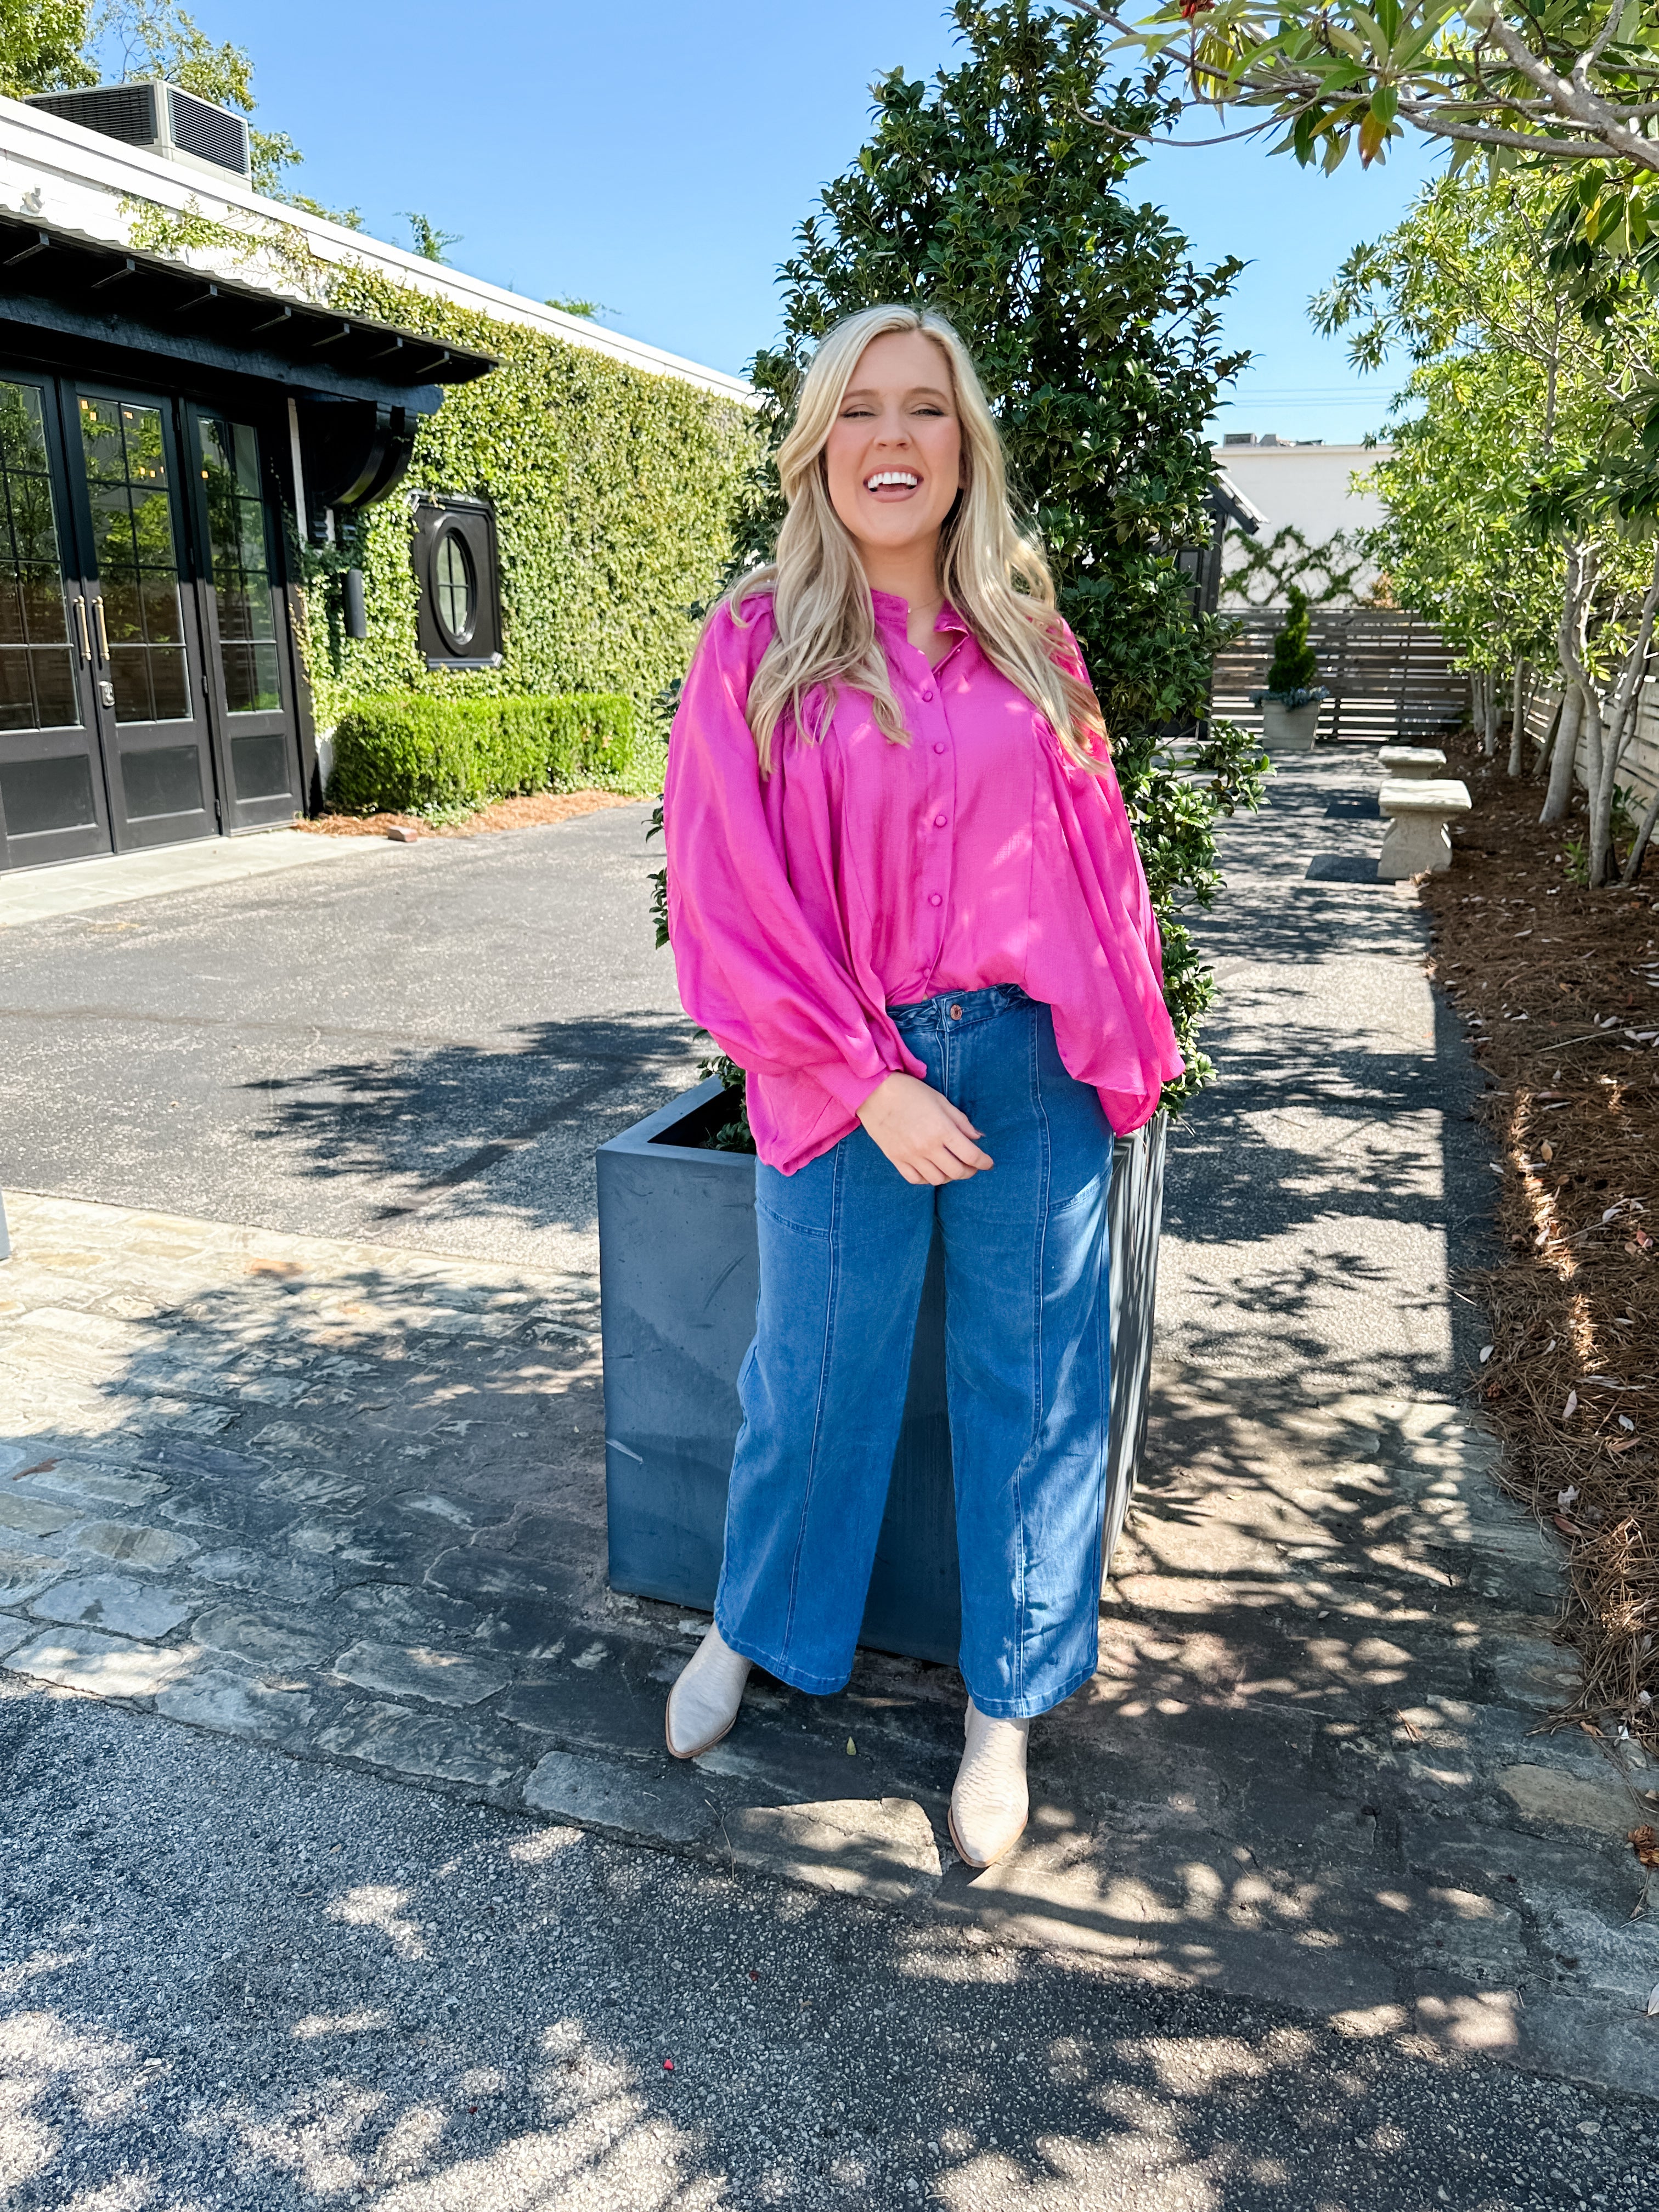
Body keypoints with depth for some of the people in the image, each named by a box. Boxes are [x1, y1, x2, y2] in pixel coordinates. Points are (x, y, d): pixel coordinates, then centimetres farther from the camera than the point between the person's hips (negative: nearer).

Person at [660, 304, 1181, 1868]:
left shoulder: (1027, 638, 7)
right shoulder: (755, 644, -3)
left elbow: (1094, 845, 11)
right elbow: (735, 895, -7)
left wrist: (1125, 1038, 5)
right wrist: (868, 1083, -12)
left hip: (1028, 1063, 3)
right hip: (843, 1075, -2)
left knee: (1027, 1383, 10)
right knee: (814, 1375, 11)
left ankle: (1004, 1709, 31)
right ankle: (746, 1631, 40)